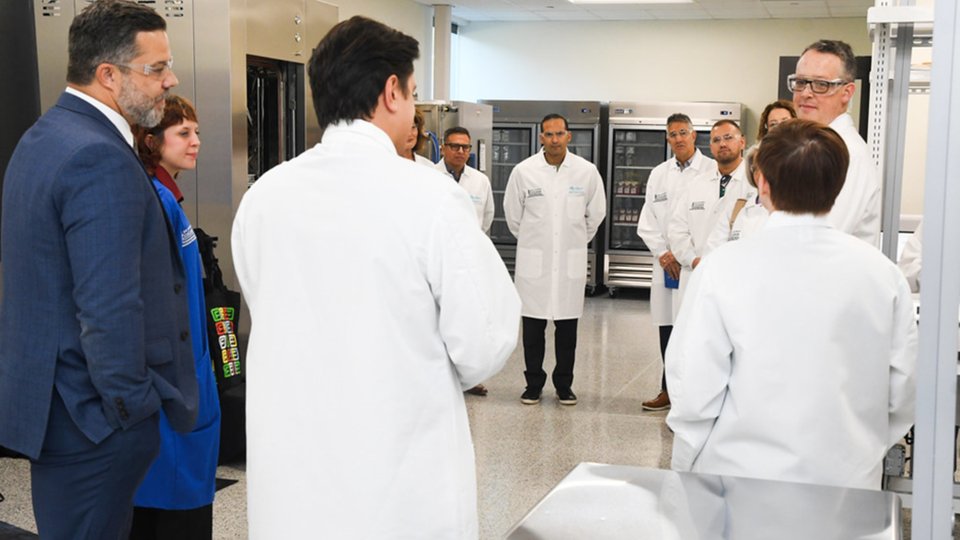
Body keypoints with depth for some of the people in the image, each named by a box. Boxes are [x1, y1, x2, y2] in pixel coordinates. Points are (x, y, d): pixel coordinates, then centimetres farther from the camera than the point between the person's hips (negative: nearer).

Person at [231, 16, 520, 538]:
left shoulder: (261, 197, -2)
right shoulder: (431, 197, -16)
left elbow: (269, 320, 9)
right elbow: (484, 343, -12)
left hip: (291, 480, 4)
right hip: (404, 485, -3)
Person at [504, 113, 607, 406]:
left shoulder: (587, 171, -2)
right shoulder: (523, 171, -4)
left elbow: (596, 213, 12)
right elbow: (512, 213, 9)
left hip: (571, 261, 1)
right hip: (533, 261, -1)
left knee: (567, 327, 7)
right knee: (533, 326, 5)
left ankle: (564, 384, 20)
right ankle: (533, 384, 18)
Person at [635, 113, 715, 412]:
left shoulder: (713, 170, -3)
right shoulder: (658, 174, 14)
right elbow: (647, 221, 14)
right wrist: (663, 253, 0)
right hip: (666, 264, 5)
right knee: (668, 329, 9)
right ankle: (670, 391, 20)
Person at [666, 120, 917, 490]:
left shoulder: (724, 269, -13)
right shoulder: (883, 274, -4)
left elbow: (694, 391, -12)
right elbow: (901, 393, 2)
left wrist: (685, 472, 4)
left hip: (744, 477, -2)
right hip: (849, 481, 3)